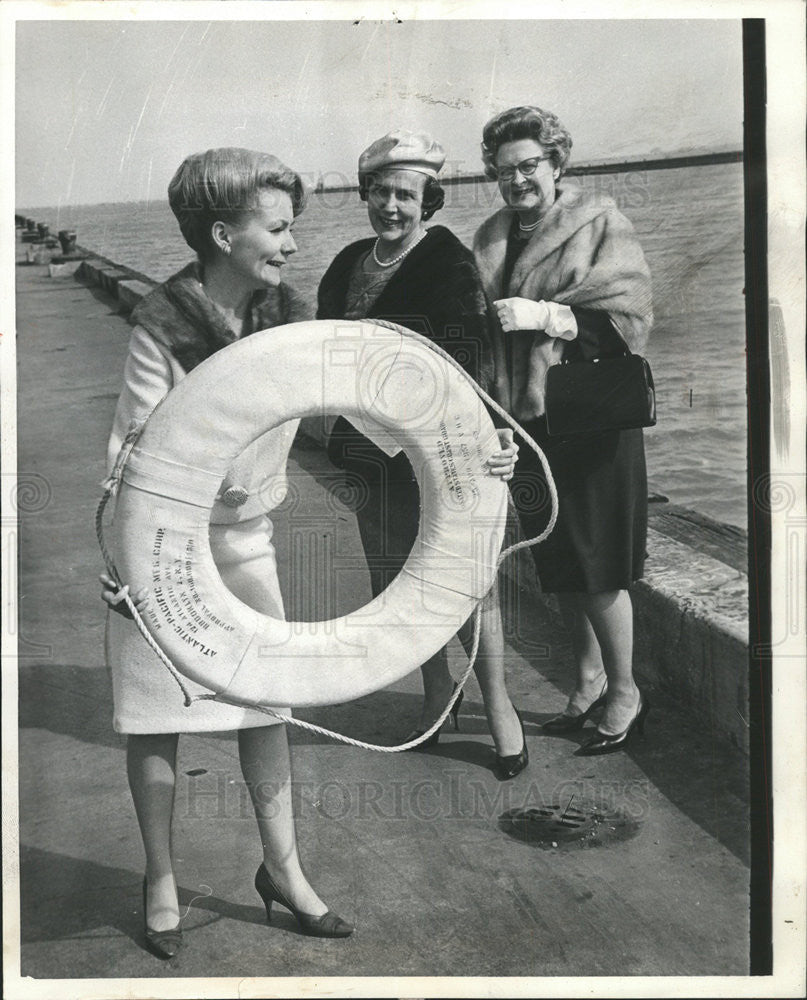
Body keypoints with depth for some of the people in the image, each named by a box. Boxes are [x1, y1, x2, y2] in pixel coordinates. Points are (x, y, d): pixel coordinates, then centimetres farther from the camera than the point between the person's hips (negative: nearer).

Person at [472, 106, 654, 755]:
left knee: (595, 562, -2)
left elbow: (625, 319, -12)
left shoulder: (600, 227, -3)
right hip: (525, 417, 6)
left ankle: (625, 691, 15)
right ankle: (590, 678, 29)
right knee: (559, 563, 13)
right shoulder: (491, 240, 14)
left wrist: (544, 316, -19)